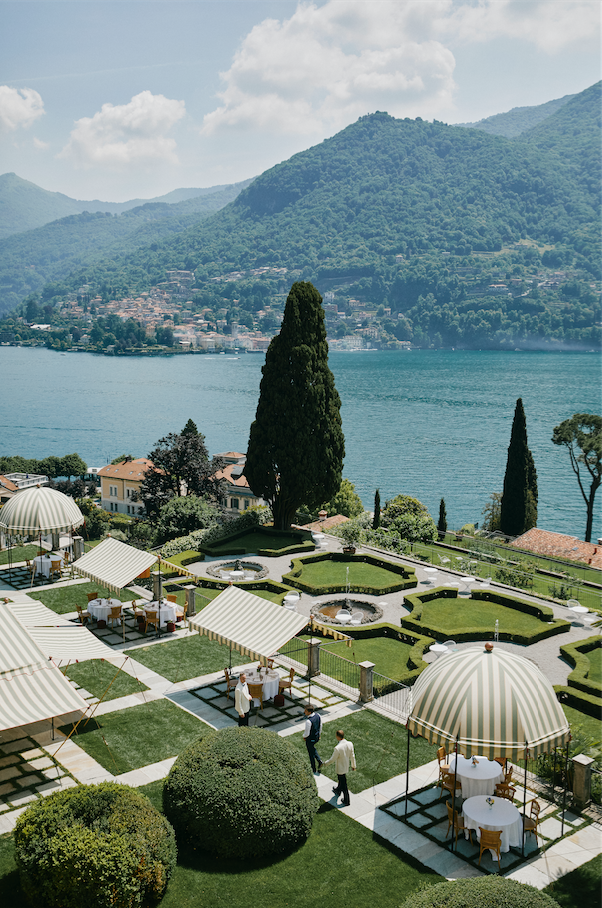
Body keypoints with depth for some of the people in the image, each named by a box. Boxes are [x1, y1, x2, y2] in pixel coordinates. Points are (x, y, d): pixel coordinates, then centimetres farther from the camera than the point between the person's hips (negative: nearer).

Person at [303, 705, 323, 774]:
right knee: (312, 748, 34)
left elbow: (307, 733, -27)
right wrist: (319, 734, 19)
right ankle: (319, 761, 24)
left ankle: (314, 769, 34)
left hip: (310, 739, -7)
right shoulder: (318, 716, -13)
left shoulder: (308, 721, -36)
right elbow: (320, 727, 3)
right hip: (317, 737, 7)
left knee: (311, 753, 16)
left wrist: (304, 736, -4)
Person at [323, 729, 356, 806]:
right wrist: (353, 765, 13)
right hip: (346, 766, 7)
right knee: (341, 780, 32)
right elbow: (352, 756, -4)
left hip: (340, 769, -7)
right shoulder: (350, 744, -18)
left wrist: (326, 763, -1)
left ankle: (346, 801, 30)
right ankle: (338, 791, 58)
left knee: (344, 785, 13)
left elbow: (332, 759, -21)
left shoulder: (337, 748, -37)